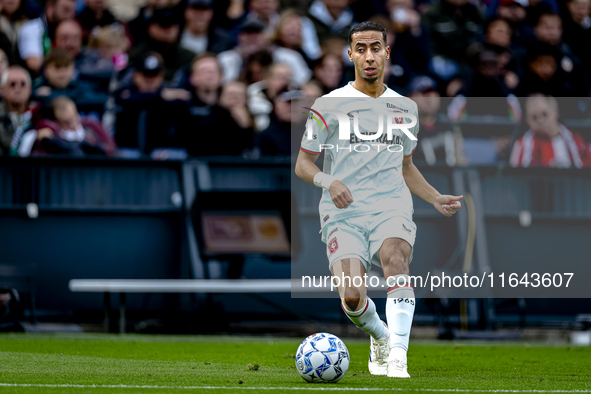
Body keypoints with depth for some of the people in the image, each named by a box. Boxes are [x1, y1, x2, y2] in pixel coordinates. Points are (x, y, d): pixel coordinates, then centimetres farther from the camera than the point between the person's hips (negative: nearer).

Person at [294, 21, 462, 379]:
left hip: (392, 207, 2)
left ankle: (397, 354, -37)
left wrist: (436, 198, 13)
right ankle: (379, 336, 15)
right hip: (343, 213, -1)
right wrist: (328, 181, -15)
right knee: (352, 296, -20)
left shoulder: (405, 108, 16)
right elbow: (303, 163, 6)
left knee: (395, 257, -33)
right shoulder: (329, 105, 4)